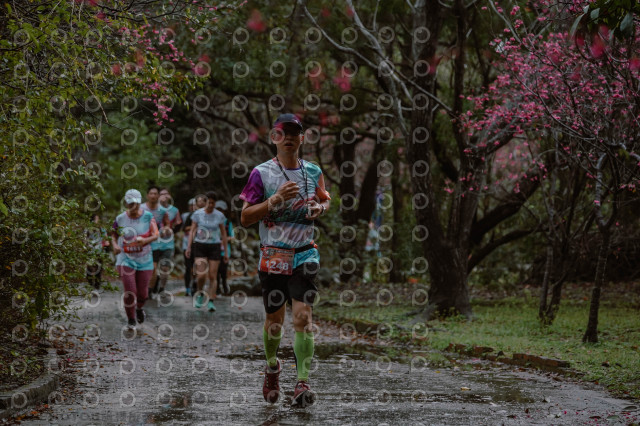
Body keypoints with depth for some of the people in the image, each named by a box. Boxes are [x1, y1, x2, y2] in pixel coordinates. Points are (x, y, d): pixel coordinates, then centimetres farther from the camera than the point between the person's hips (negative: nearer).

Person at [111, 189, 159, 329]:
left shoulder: (148, 216, -5)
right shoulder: (120, 219, -4)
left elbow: (156, 234, -11)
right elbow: (114, 235, 8)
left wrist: (145, 240, -31)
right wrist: (115, 245, -13)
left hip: (144, 259, 1)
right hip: (126, 259, -1)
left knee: (142, 293, 5)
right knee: (130, 292, -11)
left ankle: (139, 308, 42)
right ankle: (131, 320, 11)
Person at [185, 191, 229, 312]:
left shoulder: (219, 215, 3)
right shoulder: (197, 214, 1)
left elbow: (224, 234, 9)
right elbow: (192, 231, 1)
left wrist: (226, 251, 8)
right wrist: (189, 247, -10)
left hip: (214, 247, 1)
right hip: (200, 246, -1)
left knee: (213, 276, -3)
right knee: (201, 275, -13)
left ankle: (211, 302, 3)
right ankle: (200, 294, 15)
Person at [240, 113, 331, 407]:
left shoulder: (313, 171, 7)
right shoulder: (262, 173, -3)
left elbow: (325, 199, 25)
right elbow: (245, 218, -6)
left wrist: (320, 208, 1)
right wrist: (276, 199, -19)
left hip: (305, 254, 1)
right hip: (273, 255, -1)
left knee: (303, 316, -12)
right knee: (274, 319, 7)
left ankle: (303, 382, -13)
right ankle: (272, 366, 35)